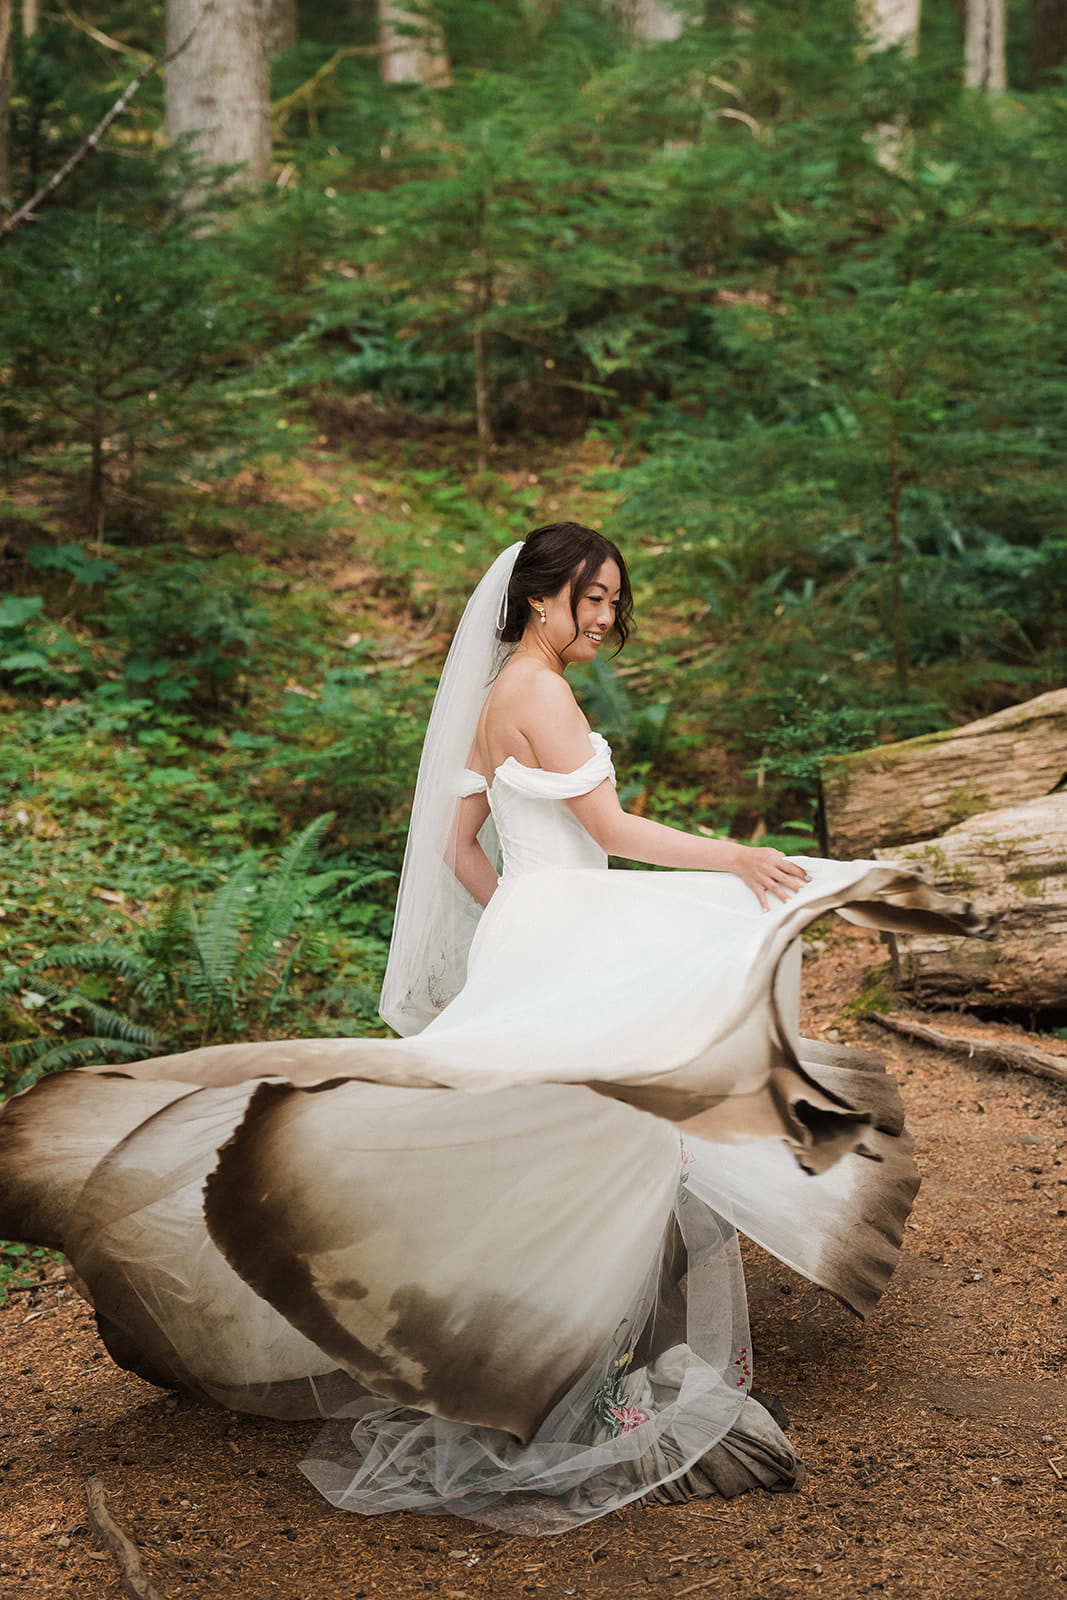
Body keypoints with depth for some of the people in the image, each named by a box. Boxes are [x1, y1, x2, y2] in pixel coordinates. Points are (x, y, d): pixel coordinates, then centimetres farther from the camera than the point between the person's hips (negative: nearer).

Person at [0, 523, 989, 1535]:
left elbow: (459, 845, 19)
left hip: (536, 939, 10)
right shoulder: (538, 693, -11)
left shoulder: (502, 697, 17)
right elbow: (612, 828, -15)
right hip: (558, 942, -10)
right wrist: (733, 859, -11)